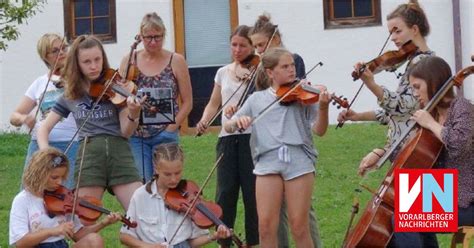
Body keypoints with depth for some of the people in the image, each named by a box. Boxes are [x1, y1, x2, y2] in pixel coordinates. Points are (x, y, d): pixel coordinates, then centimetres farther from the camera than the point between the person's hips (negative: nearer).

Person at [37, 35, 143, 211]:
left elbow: (126, 132, 1)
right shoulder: (70, 95, 12)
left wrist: (133, 115, -20)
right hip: (89, 155, 1)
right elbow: (44, 128, 18)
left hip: (119, 152, -1)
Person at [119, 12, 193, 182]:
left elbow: (187, 102, 3)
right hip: (136, 135, 1)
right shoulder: (129, 61, 5)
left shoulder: (176, 61, 1)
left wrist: (171, 128, -7)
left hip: (165, 135, -1)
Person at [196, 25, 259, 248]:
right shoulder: (223, 73, 14)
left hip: (252, 136, -3)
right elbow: (213, 104, 18)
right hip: (228, 138, 3)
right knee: (225, 193, 0)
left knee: (253, 193, 0)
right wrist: (204, 121, 1)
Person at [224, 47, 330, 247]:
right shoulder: (257, 99, 13)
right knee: (266, 226, -3)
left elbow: (319, 130, -1)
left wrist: (323, 107, -19)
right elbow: (227, 127, 14)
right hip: (268, 162, 2)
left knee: (299, 227, 0)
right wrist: (237, 121, -10)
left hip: (299, 161, -1)